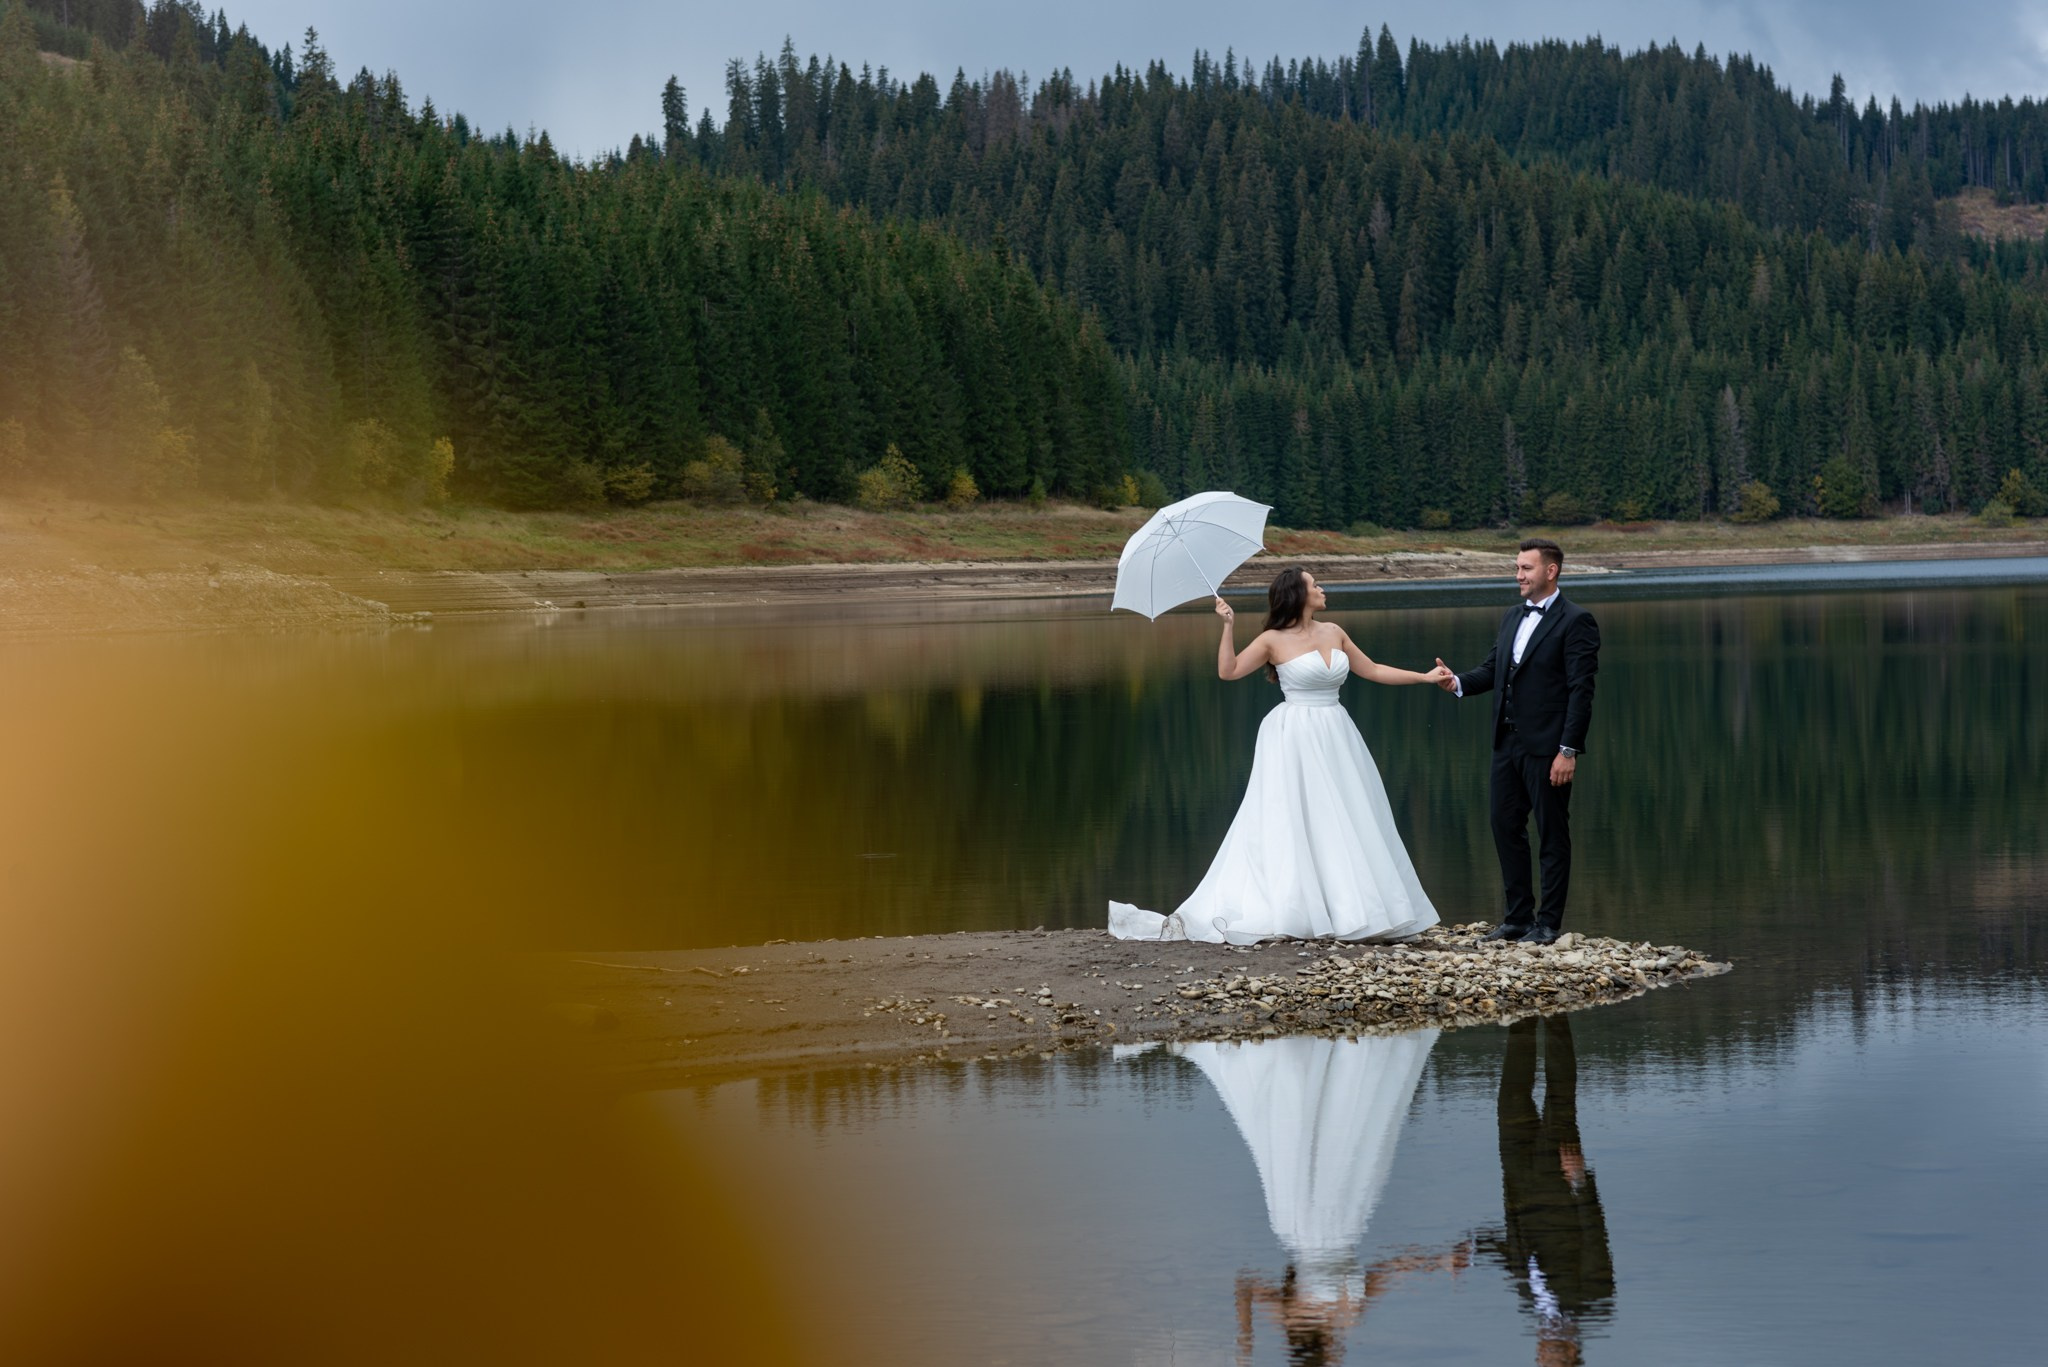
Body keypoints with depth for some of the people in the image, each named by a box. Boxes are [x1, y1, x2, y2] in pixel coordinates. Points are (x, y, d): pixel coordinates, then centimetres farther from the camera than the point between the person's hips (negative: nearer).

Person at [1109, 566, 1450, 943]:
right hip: (1296, 742, -6)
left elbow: (1372, 670, 16)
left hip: (1334, 738, 6)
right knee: (1293, 826, -6)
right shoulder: (1274, 640, -5)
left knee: (1346, 827, 6)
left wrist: (1425, 677, 14)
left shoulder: (1333, 633, 10)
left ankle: (1355, 908, 11)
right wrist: (1229, 626, -19)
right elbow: (1228, 671, -11)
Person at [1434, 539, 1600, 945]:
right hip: (1508, 744, 8)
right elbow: (1493, 669, 14)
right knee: (1506, 828, 12)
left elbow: (1581, 690, -14)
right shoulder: (1512, 617, 14)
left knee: (1552, 835, 2)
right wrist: (1459, 682, -8)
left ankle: (1549, 922, 9)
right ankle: (1518, 916, 21)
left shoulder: (1575, 621, -10)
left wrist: (1568, 750, -19)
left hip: (1548, 747, -8)